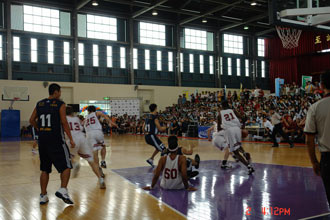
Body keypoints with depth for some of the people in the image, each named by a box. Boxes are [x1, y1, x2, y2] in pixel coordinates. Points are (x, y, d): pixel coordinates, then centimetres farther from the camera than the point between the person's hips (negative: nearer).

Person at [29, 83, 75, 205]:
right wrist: (71, 139, -7)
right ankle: (63, 190, -12)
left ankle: (43, 196, 15)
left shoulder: (39, 104, 10)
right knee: (66, 166, 4)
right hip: (56, 140, -5)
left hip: (42, 140, 6)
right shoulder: (60, 104, -5)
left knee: (45, 169, 14)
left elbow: (32, 120, 11)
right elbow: (64, 122, -11)